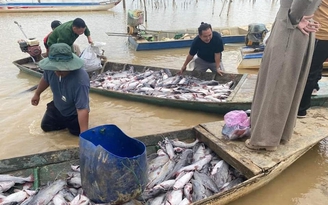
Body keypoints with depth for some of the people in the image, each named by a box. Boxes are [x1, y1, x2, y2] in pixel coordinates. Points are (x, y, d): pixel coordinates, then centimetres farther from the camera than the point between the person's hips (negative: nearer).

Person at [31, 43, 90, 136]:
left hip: (74, 113, -5)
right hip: (57, 107, 6)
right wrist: (37, 94, 17)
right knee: (46, 126, 15)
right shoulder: (51, 67, -25)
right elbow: (45, 79, 1)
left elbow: (82, 109, -45)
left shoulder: (81, 80, -45)